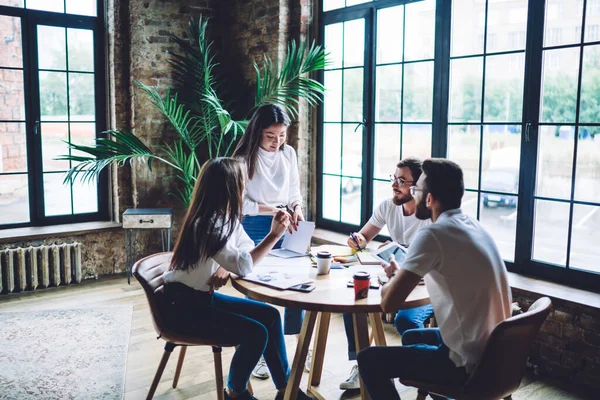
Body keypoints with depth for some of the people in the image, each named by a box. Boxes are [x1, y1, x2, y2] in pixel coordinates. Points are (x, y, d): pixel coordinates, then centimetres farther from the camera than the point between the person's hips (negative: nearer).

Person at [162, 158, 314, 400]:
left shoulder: (228, 217, 3)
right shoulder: (207, 225, -26)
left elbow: (249, 254, 6)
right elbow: (244, 266, -30)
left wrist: (225, 269, -14)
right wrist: (274, 235, -24)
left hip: (204, 296, 9)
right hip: (183, 305, -9)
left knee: (269, 315, 3)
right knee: (256, 333, -17)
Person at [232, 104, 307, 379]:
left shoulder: (289, 154, 2)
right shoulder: (244, 158, -11)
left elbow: (294, 190, 10)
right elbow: (240, 203, -13)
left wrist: (296, 208, -10)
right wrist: (274, 210, -21)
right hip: (255, 228, -4)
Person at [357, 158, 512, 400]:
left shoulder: (433, 234, -21)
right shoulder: (473, 225, 5)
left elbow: (389, 303, -20)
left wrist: (393, 277, 0)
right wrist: (403, 273, 12)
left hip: (470, 364, -8)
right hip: (493, 354, 9)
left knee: (369, 360, 4)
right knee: (411, 337, 30)